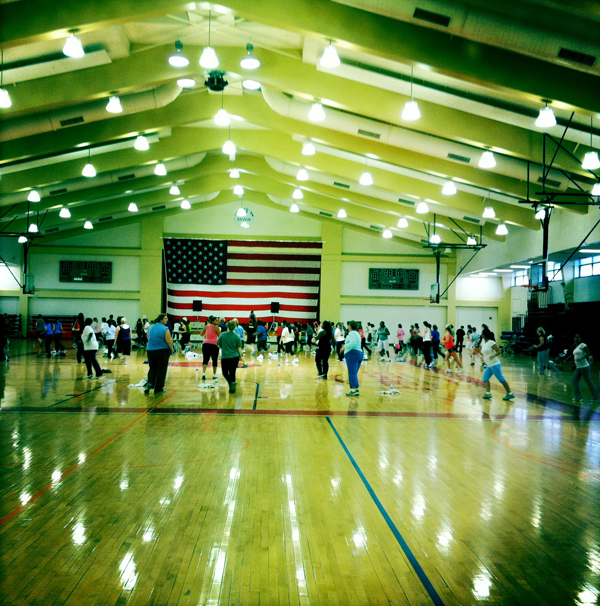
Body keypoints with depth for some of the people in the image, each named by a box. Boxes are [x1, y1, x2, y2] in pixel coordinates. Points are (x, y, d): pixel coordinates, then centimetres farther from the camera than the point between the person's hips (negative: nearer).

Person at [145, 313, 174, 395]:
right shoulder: (165, 329, -14)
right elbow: (169, 341, -15)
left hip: (150, 350, 5)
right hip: (162, 351, -5)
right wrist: (172, 348, 0)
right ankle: (158, 389, 8)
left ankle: (150, 383, -5)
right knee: (161, 370, 4)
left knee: (152, 368, 16)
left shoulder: (151, 327, 6)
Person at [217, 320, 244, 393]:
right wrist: (241, 354, 16)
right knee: (232, 373, 13)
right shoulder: (237, 337, -4)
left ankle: (231, 382, -12)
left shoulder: (222, 335, -5)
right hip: (235, 357, 1)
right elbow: (239, 349, -2)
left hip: (225, 357, -1)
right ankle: (232, 388, 9)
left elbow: (219, 345, 6)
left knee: (225, 373, 13)